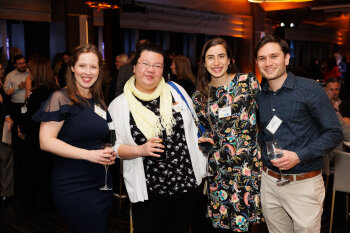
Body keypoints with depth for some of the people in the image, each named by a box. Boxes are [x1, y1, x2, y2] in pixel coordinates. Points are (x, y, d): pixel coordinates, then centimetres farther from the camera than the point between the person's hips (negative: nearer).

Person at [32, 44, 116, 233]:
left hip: (101, 183, 7)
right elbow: (46, 141, -16)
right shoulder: (61, 98, -9)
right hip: (73, 187, -7)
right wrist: (88, 154, -22)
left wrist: (108, 153, 3)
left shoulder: (98, 102, 12)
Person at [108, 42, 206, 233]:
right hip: (147, 190, -2)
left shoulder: (176, 91, 2)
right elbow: (114, 147, -2)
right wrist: (140, 150, -19)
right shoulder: (119, 105, -3)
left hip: (186, 183, 2)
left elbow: (194, 127, 11)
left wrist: (200, 169, 12)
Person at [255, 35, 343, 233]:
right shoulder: (259, 96, 6)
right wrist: (264, 154, 2)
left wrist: (299, 156, -19)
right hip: (269, 182, 5)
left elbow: (334, 133, -9)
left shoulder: (310, 89, -9)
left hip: (304, 184, -4)